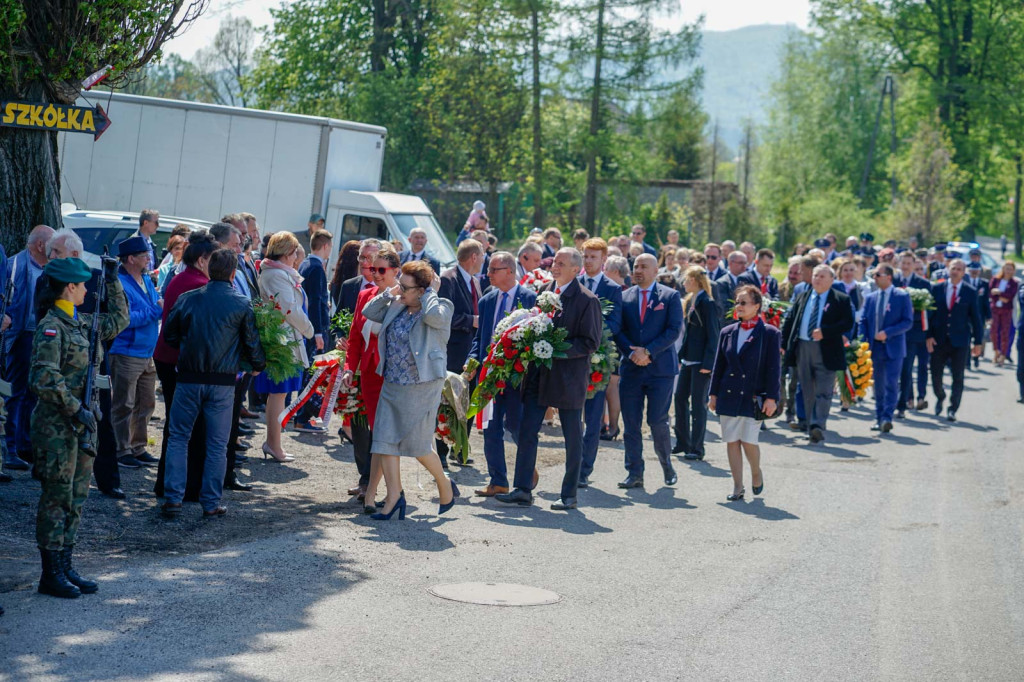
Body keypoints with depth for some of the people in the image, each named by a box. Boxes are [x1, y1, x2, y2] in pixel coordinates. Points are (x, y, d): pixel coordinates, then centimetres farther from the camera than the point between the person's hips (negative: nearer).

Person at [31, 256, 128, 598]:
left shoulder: (81, 323, 11)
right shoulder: (51, 327, -14)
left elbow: (119, 320, 27)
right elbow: (45, 378, -22)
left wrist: (113, 279, 21)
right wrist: (75, 409, -18)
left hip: (82, 421, 9)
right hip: (56, 424, -9)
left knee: (77, 496, 11)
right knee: (57, 497, -2)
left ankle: (65, 567, 19)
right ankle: (51, 575, 5)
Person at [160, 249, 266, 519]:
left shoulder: (187, 299, 1)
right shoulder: (243, 304, -5)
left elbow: (169, 335, 9)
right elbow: (252, 342, 1)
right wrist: (258, 365, 20)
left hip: (188, 378, 1)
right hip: (223, 381, -1)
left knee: (178, 438, 12)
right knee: (217, 445, 7)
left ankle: (173, 498, 6)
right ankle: (211, 503, 10)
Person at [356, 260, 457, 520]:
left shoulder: (441, 308, -10)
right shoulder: (396, 307, 9)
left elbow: (433, 314, -32)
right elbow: (369, 312, 16)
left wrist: (432, 291, -16)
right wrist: (389, 293, 5)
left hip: (422, 387, -7)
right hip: (391, 385, 7)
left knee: (418, 446, 1)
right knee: (385, 441, 1)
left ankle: (445, 486, 26)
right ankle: (394, 496, 9)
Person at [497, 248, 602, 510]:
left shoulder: (587, 300, -10)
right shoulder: (543, 290, 8)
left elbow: (590, 342, -12)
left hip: (569, 377, -5)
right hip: (539, 374, 5)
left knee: (573, 439, 5)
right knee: (526, 432, 0)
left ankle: (569, 495, 15)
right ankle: (523, 490, 3)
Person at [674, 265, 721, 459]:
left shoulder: (707, 303, -13)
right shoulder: (689, 302, 13)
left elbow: (713, 336, -15)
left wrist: (707, 364, -18)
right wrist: (681, 356, 15)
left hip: (701, 362, -9)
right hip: (688, 360, 9)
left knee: (698, 403, -3)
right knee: (680, 398, 11)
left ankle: (697, 448, 3)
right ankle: (682, 442, 20)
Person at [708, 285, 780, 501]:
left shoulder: (769, 333, -2)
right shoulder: (727, 333, 10)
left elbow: (773, 368, -4)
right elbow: (719, 366, 13)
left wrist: (771, 398, -9)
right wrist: (713, 394, 9)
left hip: (753, 396, -4)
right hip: (729, 395, 4)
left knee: (748, 441, -7)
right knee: (732, 441, 3)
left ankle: (756, 473, 22)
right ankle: (738, 487, 11)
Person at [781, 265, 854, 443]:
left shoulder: (841, 300, 1)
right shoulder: (802, 297, 14)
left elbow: (848, 323, -8)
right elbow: (789, 320, 15)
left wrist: (825, 332, -19)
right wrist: (784, 344, 7)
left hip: (826, 351, -4)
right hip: (802, 348, 4)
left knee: (823, 391, -10)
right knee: (807, 392, 8)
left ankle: (818, 426, -17)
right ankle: (811, 428, 15)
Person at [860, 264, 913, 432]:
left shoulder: (902, 296, -3)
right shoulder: (870, 298, 10)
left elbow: (908, 322, -8)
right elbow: (863, 322, 9)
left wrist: (887, 333, -17)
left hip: (893, 348, -4)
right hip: (875, 347, 4)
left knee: (891, 384, -9)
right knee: (878, 385, 9)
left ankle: (887, 418, -9)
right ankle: (879, 418, 16)